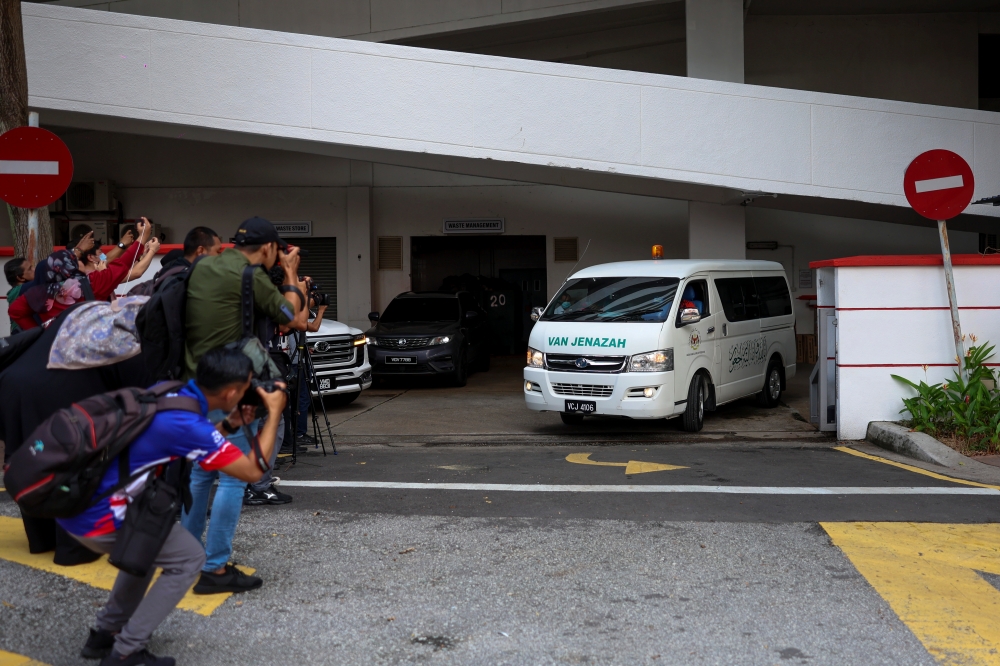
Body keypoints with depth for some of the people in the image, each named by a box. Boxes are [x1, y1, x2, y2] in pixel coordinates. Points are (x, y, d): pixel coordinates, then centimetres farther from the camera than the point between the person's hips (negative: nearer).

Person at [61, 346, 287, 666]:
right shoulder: (188, 425, -21)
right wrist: (275, 413, -1)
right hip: (95, 517, -9)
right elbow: (253, 471, -10)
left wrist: (228, 424, 12)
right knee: (188, 558, 5)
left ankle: (105, 633, 32)